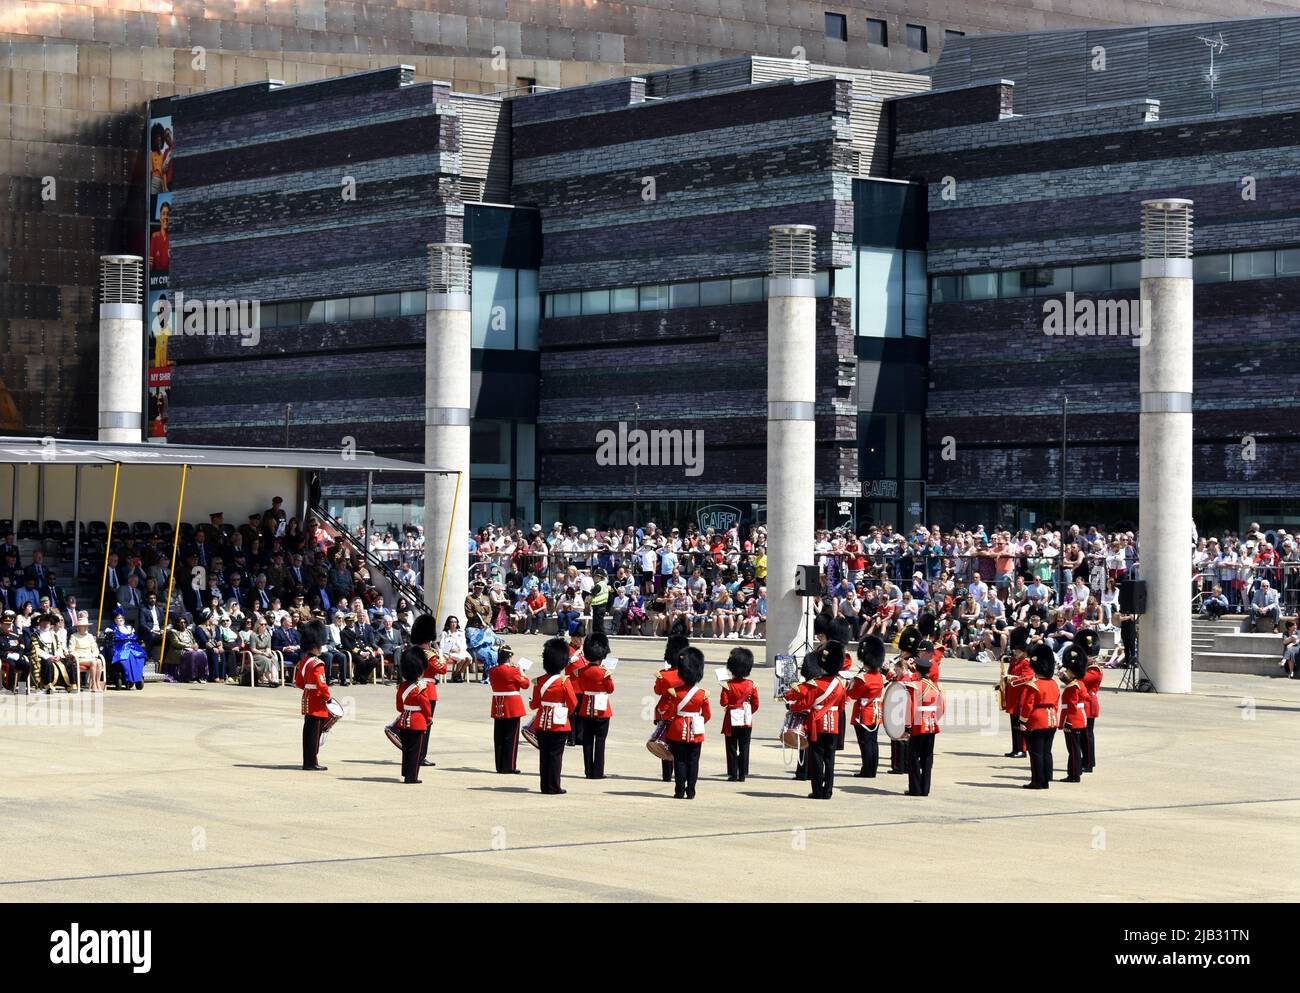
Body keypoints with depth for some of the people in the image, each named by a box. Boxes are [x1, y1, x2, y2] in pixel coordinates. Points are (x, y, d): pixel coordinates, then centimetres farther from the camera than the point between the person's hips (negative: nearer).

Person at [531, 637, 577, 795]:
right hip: (559, 724, -4)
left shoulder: (539, 682, -1)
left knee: (544, 755, 9)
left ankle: (545, 786, 13)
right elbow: (573, 704, -7)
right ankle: (554, 787, 2)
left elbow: (534, 705, 3)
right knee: (555, 755, 1)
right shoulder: (565, 682, -12)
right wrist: (566, 712, 13)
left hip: (542, 724, 4)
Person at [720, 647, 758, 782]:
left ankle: (733, 775, 3)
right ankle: (742, 775, 8)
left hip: (732, 720, -3)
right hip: (746, 720, 3)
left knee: (732, 749, 4)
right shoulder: (751, 685, -2)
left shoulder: (728, 685, -12)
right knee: (744, 748, 7)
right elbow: (755, 704, 3)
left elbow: (724, 702, -12)